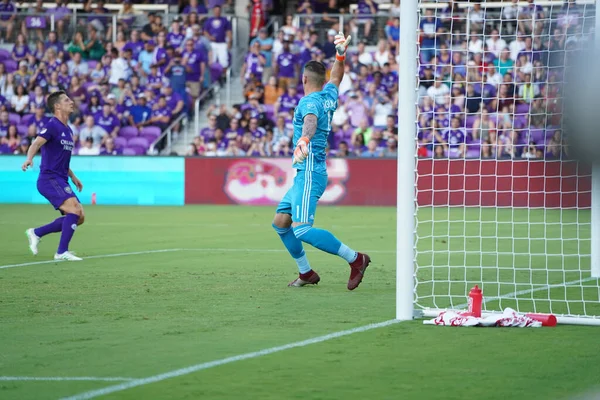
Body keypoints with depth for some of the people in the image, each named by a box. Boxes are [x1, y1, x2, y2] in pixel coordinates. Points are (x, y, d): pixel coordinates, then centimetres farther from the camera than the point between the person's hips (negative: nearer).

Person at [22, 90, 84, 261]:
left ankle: (36, 233, 14)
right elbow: (36, 143, -26)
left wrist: (73, 177, 28)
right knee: (75, 210, -23)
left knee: (79, 217, 4)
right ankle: (62, 252, -18)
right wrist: (29, 158, -45)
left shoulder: (68, 130, 18)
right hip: (49, 179, -9)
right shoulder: (52, 126, -9)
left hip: (61, 180, 9)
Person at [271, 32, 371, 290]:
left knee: (302, 230, -19)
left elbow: (311, 121, -38)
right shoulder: (329, 96, 13)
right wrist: (340, 55, 34)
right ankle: (306, 273, 18)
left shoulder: (309, 101, -14)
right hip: (306, 174, 10)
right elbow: (336, 78, 36)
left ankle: (355, 259, -15)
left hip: (310, 172, -10)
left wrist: (304, 139, -56)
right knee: (280, 222, 13)